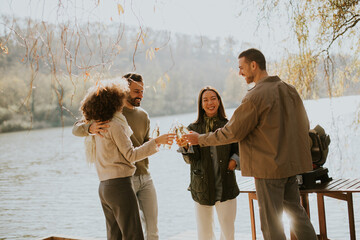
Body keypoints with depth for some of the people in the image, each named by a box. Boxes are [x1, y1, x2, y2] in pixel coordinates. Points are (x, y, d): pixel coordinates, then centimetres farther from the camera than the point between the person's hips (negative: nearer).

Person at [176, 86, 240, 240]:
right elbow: (191, 160, -6)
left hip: (226, 187, 0)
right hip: (202, 188, 0)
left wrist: (235, 160, -7)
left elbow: (239, 148, 14)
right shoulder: (193, 128, 2)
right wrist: (185, 147, -26)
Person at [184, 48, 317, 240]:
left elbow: (232, 132, -14)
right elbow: (304, 126, 14)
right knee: (295, 211, 20)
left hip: (269, 168, -8)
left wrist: (201, 139, -2)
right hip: (291, 162, 8)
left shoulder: (255, 97, -17)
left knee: (271, 224, 2)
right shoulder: (289, 90, 7)